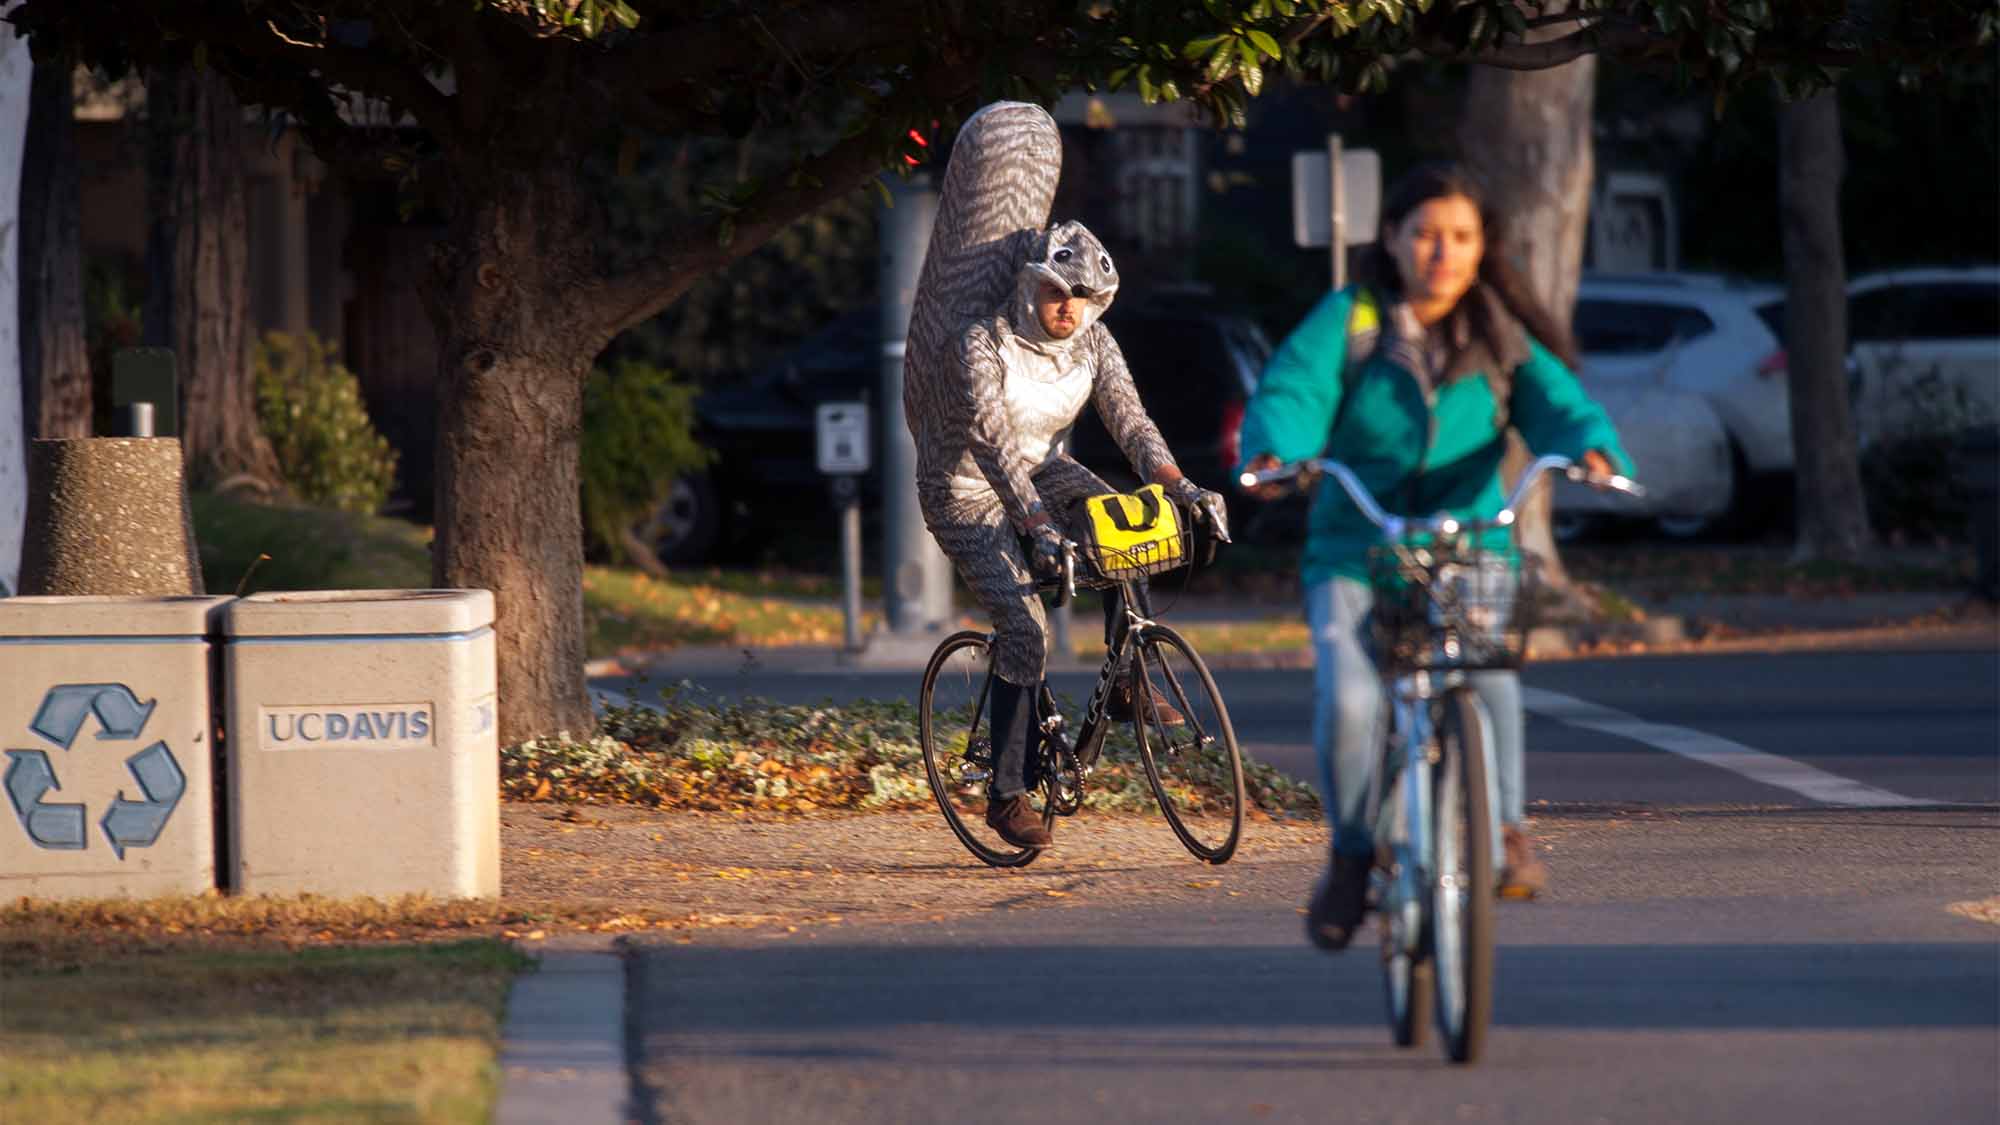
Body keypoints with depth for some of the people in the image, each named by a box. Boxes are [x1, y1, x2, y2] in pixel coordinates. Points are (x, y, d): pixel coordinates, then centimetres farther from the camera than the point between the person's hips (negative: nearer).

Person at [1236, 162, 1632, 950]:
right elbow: (1291, 391, -10)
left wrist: (1592, 451, -29)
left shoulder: (1504, 339, 8)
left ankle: (1505, 827, -15)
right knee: (1348, 700, -24)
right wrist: (1272, 453, -33)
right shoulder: (1346, 321, 4)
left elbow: (1559, 406, -5)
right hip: (1354, 553, -1)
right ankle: (1351, 851, 2)